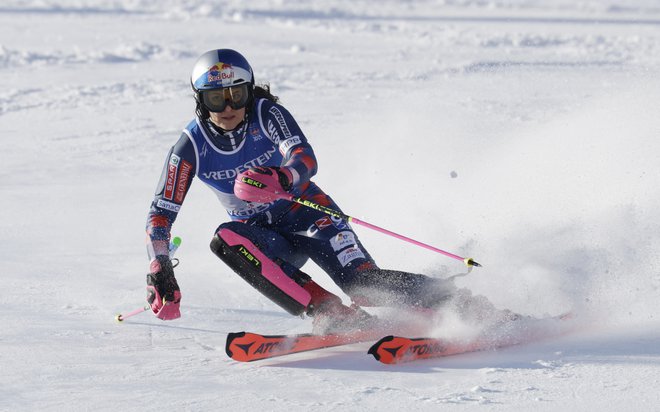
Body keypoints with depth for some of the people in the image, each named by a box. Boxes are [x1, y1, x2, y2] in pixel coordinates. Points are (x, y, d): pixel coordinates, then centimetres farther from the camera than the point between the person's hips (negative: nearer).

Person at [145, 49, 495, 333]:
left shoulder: (266, 113, -17)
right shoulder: (190, 147, -11)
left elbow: (306, 160, -33)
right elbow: (161, 214, -9)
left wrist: (280, 179, -56)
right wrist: (159, 272, -23)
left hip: (304, 213, -3)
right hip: (261, 236, 3)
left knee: (366, 285, -27)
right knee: (226, 239, -33)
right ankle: (329, 312, -37)